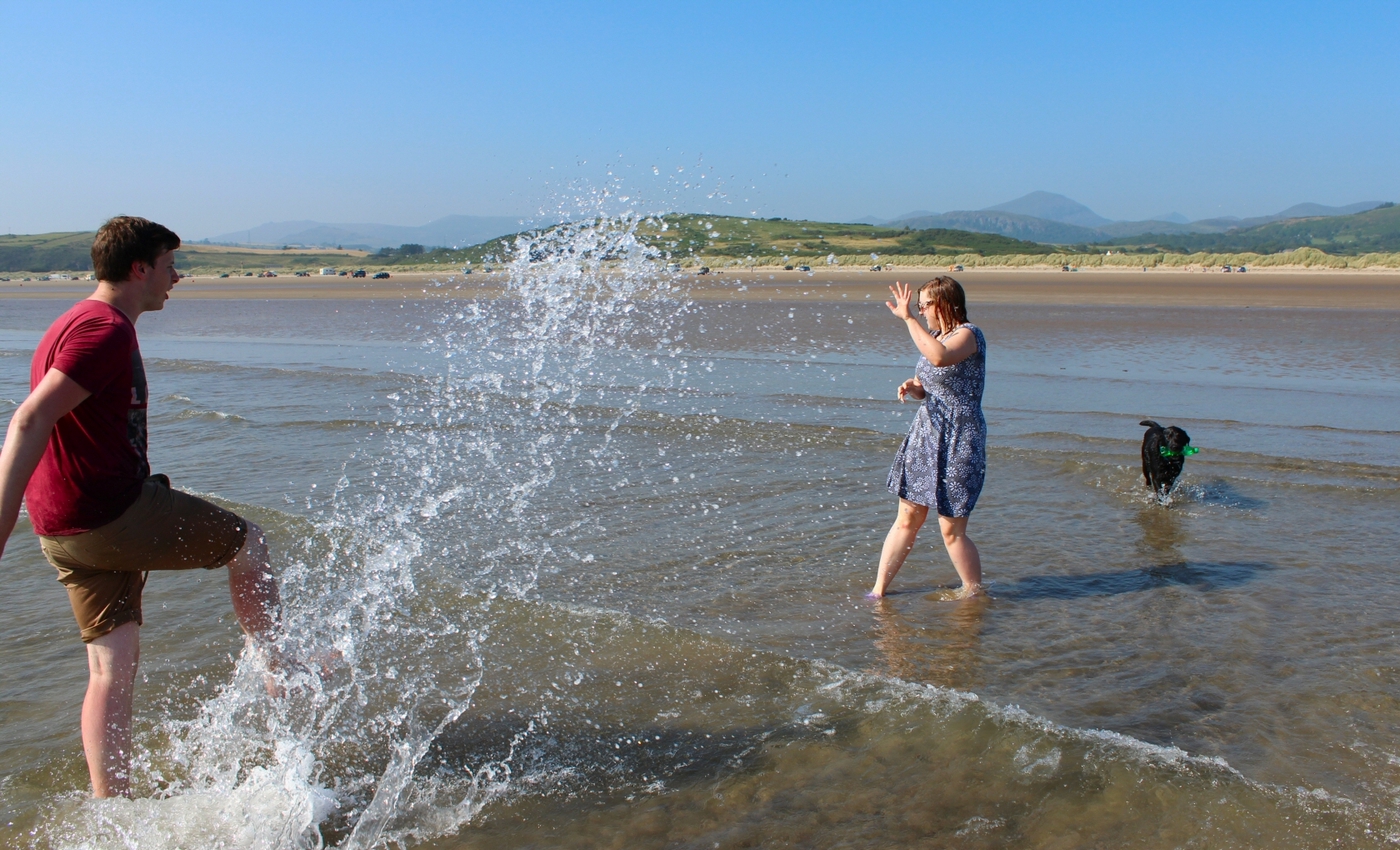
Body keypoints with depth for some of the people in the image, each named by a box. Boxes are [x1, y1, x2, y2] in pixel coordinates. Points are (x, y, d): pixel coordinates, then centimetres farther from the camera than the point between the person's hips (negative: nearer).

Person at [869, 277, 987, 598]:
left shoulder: (969, 334, -13)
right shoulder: (935, 336, 13)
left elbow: (940, 358, -36)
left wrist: (908, 318, -29)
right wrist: (912, 387, -2)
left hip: (958, 442, -8)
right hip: (925, 433, 8)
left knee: (951, 530, -1)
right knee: (907, 520, 10)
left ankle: (975, 594, 19)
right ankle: (878, 591, 16)